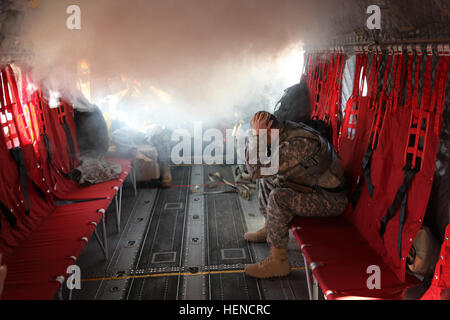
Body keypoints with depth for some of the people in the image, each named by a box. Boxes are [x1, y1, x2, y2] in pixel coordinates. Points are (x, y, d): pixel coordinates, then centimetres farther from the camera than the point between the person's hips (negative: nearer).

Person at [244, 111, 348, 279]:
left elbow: (256, 170, -34)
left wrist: (255, 135, -27)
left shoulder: (297, 143, -31)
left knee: (278, 198, -29)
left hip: (331, 200, -10)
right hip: (314, 187, 10)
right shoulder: (288, 129, -1)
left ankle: (278, 262, -17)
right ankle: (269, 229, 30)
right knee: (266, 180, 16)